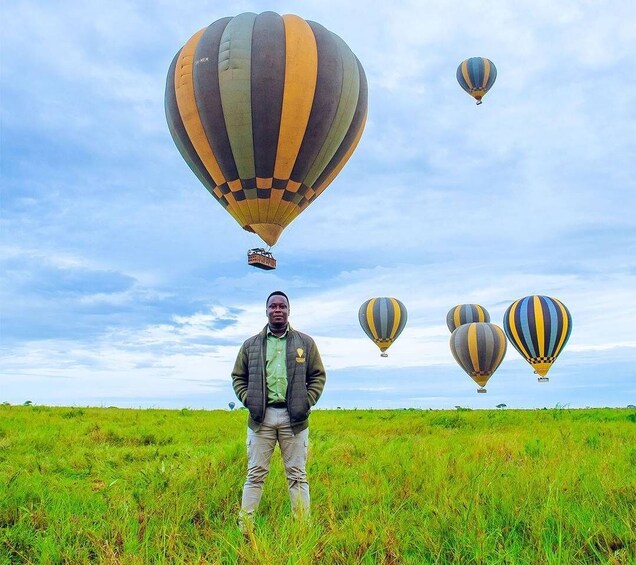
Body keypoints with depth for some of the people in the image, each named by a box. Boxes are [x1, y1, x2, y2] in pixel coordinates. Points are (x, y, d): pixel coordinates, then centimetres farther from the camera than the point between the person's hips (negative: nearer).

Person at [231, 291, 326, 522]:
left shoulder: (305, 343, 7)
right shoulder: (251, 344, 9)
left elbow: (318, 376, 8)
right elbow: (238, 377, 14)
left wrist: (306, 402, -4)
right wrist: (248, 400, -2)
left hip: (293, 418, 0)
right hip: (261, 417, 1)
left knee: (297, 475, 6)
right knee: (255, 474, 6)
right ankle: (245, 526, 13)